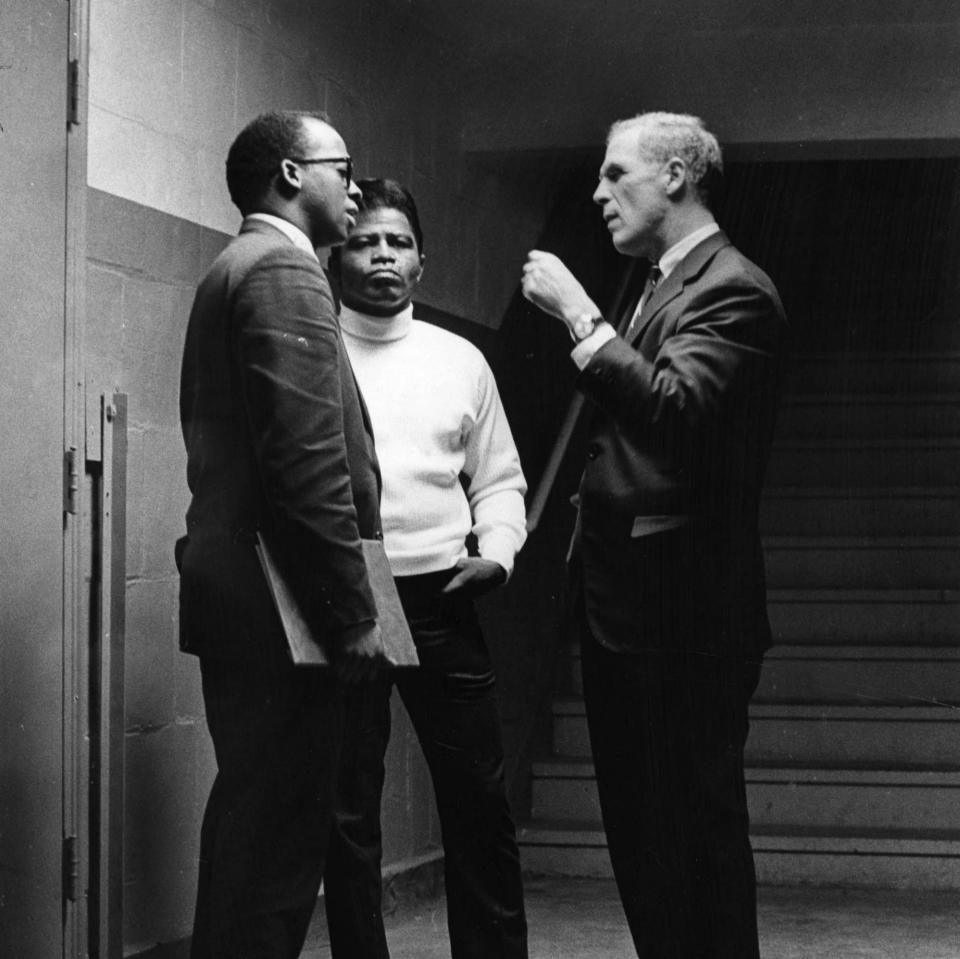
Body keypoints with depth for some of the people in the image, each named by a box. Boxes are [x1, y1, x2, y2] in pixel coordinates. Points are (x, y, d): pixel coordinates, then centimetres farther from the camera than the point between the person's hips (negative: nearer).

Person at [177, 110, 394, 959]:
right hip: (279, 602, -10)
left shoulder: (233, 272, 21)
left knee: (254, 823, 14)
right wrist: (354, 615, -17)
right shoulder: (284, 269, -10)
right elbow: (307, 460, -19)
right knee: (280, 833, -8)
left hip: (233, 596, 10)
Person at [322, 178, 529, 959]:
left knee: (479, 802, 3)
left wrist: (498, 549, -1)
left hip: (440, 601, 2)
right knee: (348, 811, 4)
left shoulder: (459, 359, 12)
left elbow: (499, 479, 17)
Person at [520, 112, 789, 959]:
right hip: (622, 601, 10)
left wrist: (578, 312, -20)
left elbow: (676, 408, -26)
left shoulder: (732, 290, -11)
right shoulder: (664, 286, 18)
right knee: (638, 825, 14)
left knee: (695, 822, -4)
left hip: (680, 607, -10)